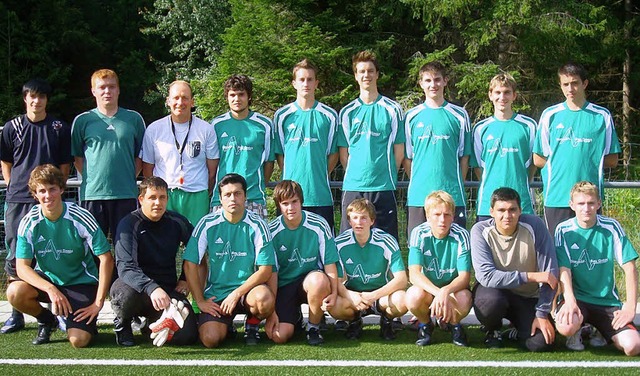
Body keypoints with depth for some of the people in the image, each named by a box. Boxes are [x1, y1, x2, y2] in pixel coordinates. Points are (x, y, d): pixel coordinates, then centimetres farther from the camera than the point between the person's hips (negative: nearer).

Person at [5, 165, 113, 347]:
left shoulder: (81, 218, -18)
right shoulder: (29, 222, -11)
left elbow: (106, 259, -16)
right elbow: (22, 267, -14)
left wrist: (98, 303, -20)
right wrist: (50, 289, -31)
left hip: (81, 282, -3)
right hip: (46, 279, 3)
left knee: (79, 341, -23)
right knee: (15, 292, -29)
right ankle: (46, 320, 3)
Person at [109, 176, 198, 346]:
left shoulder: (177, 222, 2)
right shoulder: (129, 224, -12)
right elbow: (125, 267, -26)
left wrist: (186, 279, 10)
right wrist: (151, 288, -42)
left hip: (168, 288, 3)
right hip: (137, 285, -3)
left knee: (186, 335, -20)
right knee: (125, 294, -40)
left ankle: (153, 323, 17)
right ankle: (122, 323, -1)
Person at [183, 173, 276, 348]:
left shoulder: (257, 225, -6)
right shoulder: (207, 224, -5)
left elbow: (266, 269, -9)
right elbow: (190, 264, -2)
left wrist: (237, 293, -17)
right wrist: (200, 301, -6)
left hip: (248, 289, 0)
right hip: (216, 292, 0)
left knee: (264, 299, -35)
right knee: (210, 339, -23)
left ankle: (252, 324, 2)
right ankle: (226, 325, 16)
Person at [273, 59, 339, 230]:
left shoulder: (329, 115, 6)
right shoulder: (282, 115, 7)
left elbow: (333, 153, 9)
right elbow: (279, 153, 10)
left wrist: (320, 176, 2)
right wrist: (289, 177, 2)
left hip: (320, 193, 0)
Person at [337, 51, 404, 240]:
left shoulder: (392, 109, 5)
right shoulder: (347, 112, 11)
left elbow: (399, 151, 6)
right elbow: (343, 153, 12)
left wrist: (388, 175, 4)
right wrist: (355, 175, 5)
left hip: (384, 187, -1)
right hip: (353, 187, 2)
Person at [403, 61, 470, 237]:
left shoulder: (459, 115, 6)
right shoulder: (412, 116, 9)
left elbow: (464, 156, 7)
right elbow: (406, 157, 10)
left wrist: (456, 185, 2)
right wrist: (418, 182, 4)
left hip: (452, 196, -1)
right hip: (418, 196, 1)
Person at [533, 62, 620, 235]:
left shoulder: (602, 116, 5)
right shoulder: (550, 115, 6)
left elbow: (612, 160, 8)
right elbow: (538, 159, 7)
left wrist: (587, 162, 0)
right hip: (556, 198, 0)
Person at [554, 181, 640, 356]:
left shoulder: (611, 227, -3)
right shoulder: (564, 230, -4)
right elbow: (564, 269, -11)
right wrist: (570, 301, -29)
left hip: (608, 302, 2)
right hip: (576, 298, -1)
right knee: (565, 327, -36)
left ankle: (596, 331, 13)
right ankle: (576, 332, 4)